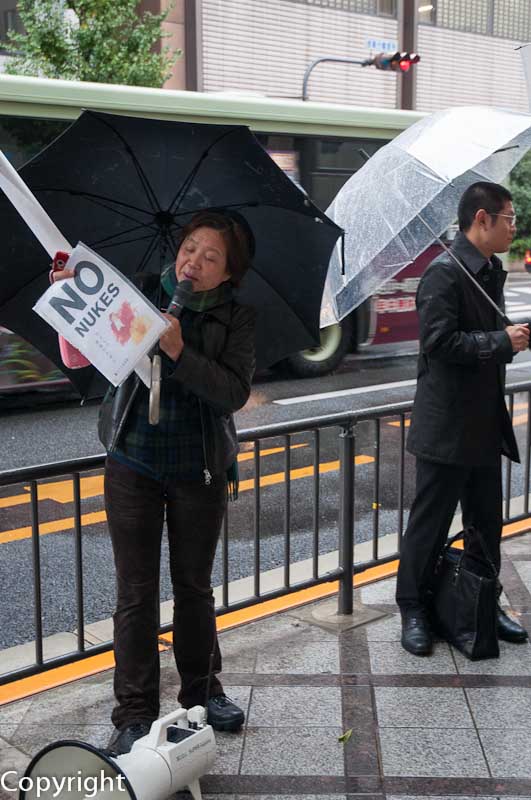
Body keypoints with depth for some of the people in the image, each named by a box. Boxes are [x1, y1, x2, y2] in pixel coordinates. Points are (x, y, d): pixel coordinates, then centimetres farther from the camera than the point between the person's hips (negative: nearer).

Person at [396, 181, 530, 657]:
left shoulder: (492, 271, 13)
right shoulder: (444, 272, -16)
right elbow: (438, 341, -24)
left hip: (485, 422, 9)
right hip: (447, 426, -9)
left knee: (486, 522, 17)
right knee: (430, 522, 4)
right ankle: (413, 609, 18)